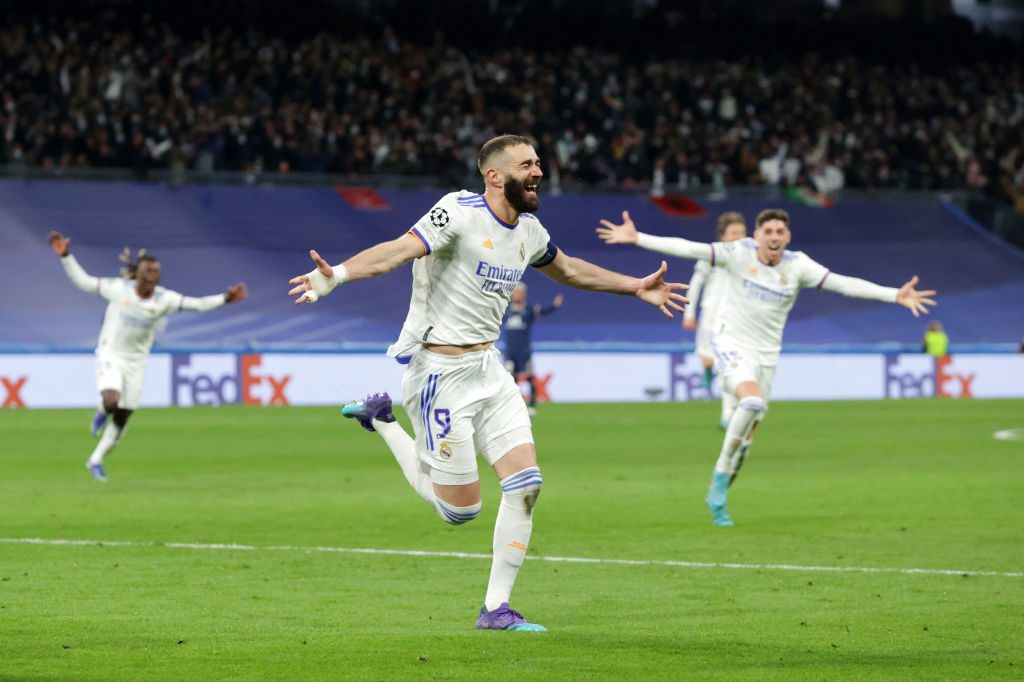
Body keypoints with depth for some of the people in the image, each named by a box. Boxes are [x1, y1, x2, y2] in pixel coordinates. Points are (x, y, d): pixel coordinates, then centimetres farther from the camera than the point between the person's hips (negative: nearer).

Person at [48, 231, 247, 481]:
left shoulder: (164, 299, -8)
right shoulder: (118, 288, -12)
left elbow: (198, 304, -14)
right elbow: (82, 280, -5)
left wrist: (225, 299, -27)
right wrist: (65, 256, -14)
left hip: (136, 363, 3)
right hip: (110, 355, -3)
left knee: (121, 419, 7)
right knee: (111, 402, -29)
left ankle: (96, 461, 26)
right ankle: (102, 413, 10)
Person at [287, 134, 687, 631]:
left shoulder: (529, 231, 8)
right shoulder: (460, 213, -17)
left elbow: (566, 270, 29)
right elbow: (400, 250, -31)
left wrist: (636, 287, 34)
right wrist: (336, 274, -48)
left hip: (487, 368, 8)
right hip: (441, 371, -8)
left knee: (526, 482, -4)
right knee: (459, 510, -3)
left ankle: (496, 608, 7)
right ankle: (382, 422, 19)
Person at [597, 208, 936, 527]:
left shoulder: (798, 265, -4)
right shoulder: (739, 253, -11)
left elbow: (842, 283, -8)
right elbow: (687, 248, -14)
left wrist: (895, 295, -16)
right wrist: (637, 238, -21)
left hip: (766, 354, 4)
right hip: (732, 347, -4)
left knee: (745, 441, 5)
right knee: (752, 401, -32)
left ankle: (717, 499, 22)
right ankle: (723, 470, -15)